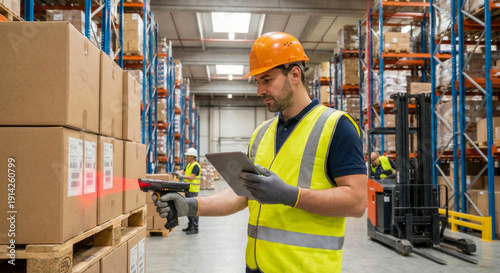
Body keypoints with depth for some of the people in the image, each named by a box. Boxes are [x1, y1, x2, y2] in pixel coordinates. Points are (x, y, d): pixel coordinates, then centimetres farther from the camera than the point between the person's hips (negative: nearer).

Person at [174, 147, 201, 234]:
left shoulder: (195, 166, -13)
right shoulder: (189, 165, 17)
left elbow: (192, 177, -21)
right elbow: (183, 171, 14)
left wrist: (182, 176, -22)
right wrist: (178, 172, -6)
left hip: (193, 190, -10)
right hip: (188, 189, 10)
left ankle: (195, 228, -7)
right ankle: (190, 226, 23)